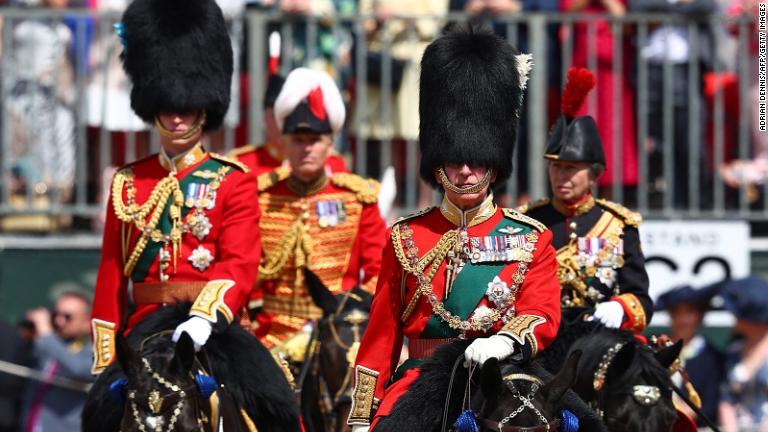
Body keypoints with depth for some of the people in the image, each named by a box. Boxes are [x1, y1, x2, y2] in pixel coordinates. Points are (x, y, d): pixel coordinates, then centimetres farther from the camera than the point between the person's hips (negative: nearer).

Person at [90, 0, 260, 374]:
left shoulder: (233, 182, 4)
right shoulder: (128, 182, 13)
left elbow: (240, 265, -9)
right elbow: (111, 274, 13)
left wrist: (205, 317, -28)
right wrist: (104, 360, 6)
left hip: (211, 328, -2)